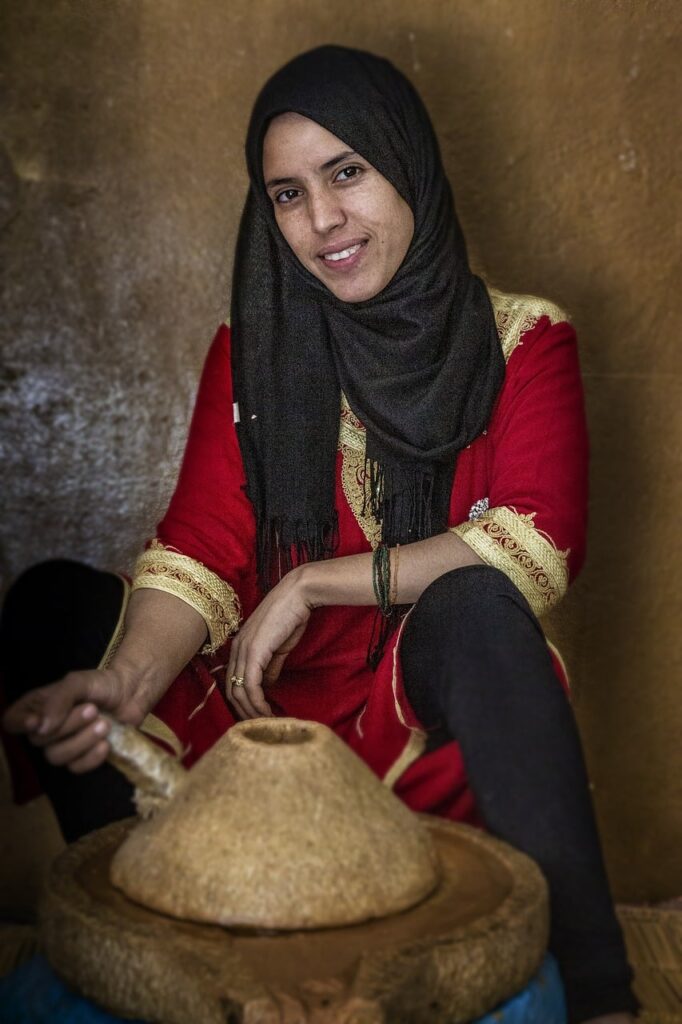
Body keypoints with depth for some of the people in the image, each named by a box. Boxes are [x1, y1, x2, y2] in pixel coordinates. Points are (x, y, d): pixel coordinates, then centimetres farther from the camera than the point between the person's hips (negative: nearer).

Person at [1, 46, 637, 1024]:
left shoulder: (521, 340, -2)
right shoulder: (251, 350, 5)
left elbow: (541, 544, -16)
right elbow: (200, 550, -6)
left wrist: (312, 585, -18)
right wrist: (125, 683, -26)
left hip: (440, 687, -2)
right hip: (272, 689, 3)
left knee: (476, 604, -34)